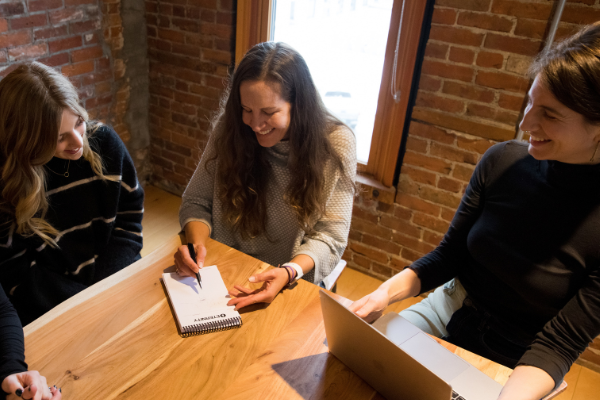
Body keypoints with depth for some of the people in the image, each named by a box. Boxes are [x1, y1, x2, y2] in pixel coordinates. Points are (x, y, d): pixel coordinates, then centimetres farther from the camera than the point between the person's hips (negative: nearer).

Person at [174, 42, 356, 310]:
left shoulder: (336, 144, -12)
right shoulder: (229, 130, -5)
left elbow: (330, 235, -10)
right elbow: (196, 202, 3)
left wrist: (289, 272, -28)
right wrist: (196, 241, -18)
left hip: (293, 286, -1)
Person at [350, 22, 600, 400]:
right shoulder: (502, 161, -11)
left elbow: (560, 345, -18)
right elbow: (448, 254, -2)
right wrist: (387, 291, -17)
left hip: (514, 369, -3)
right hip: (451, 310, 4)